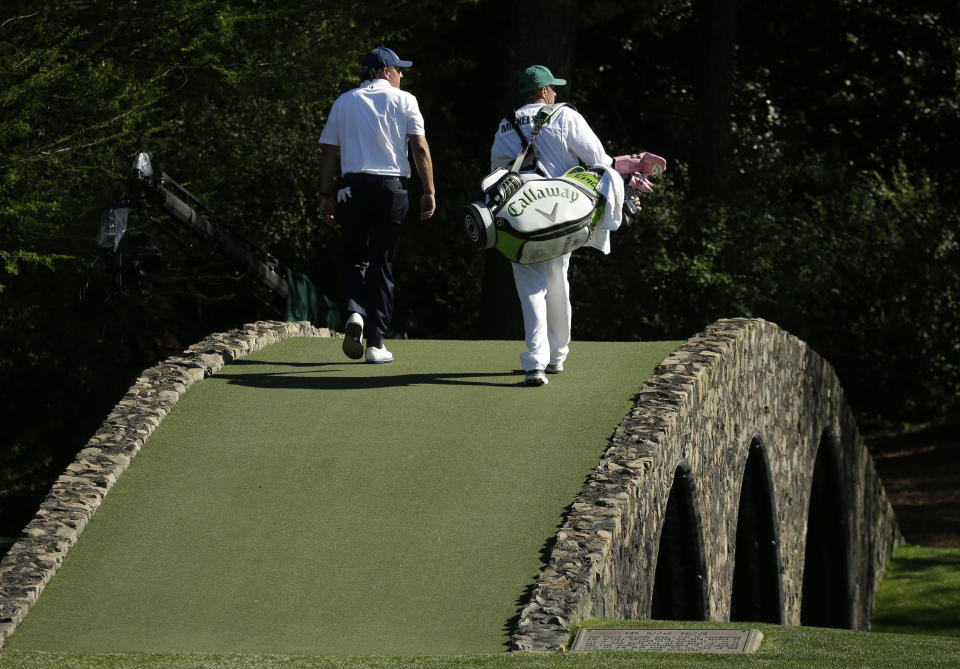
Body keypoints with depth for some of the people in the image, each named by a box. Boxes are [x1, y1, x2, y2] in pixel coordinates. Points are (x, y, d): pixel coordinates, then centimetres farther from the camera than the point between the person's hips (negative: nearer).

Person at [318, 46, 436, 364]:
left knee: (352, 257, 14)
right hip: (392, 188, -1)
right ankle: (376, 343, 3)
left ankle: (354, 312, -15)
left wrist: (326, 195, 10)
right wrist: (429, 192, -1)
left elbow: (328, 152, 7)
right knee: (381, 264, 5)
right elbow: (420, 148, -4)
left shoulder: (343, 102, 11)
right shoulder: (403, 100, 4)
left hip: (353, 186, 1)